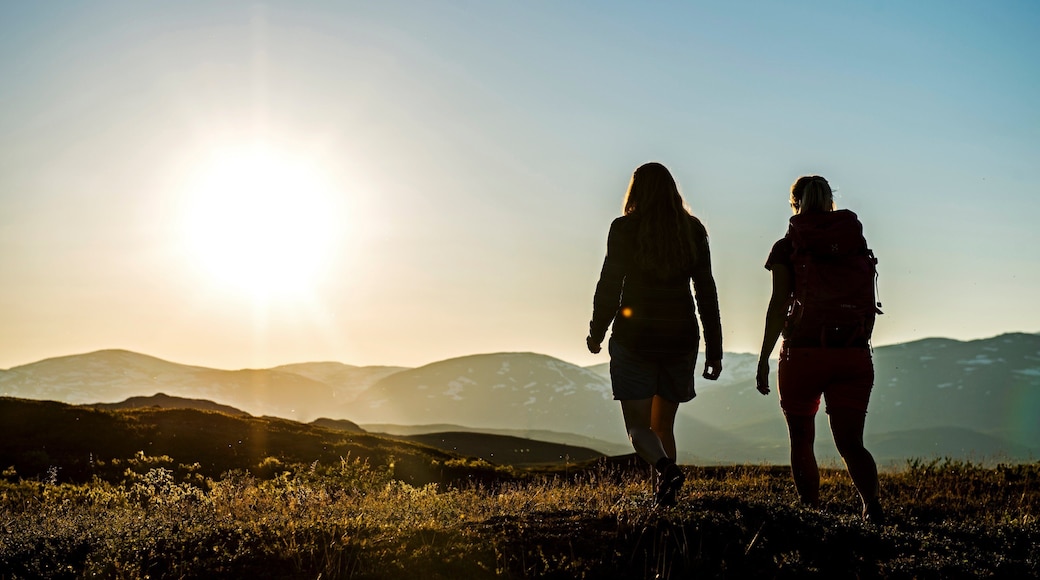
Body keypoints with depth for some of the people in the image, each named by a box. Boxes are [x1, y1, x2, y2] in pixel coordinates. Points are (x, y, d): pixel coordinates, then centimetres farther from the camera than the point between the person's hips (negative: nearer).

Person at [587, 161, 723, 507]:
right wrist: (714, 351, 6)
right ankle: (665, 494, 11)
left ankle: (666, 467, -25)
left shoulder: (625, 229, -6)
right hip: (681, 337, 3)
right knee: (663, 424, 17)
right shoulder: (693, 230, 3)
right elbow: (707, 293, 3)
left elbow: (610, 285, -6)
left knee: (638, 426, 2)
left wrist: (596, 333, 9)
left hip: (634, 337, -3)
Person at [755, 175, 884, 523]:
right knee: (850, 442, 4)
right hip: (854, 355, 2)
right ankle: (872, 503, -20)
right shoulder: (858, 243, 10)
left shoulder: (786, 248, 0)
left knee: (801, 441, 14)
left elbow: (778, 305, -6)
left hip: (803, 353, -2)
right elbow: (870, 306, 9)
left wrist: (764, 358, -2)